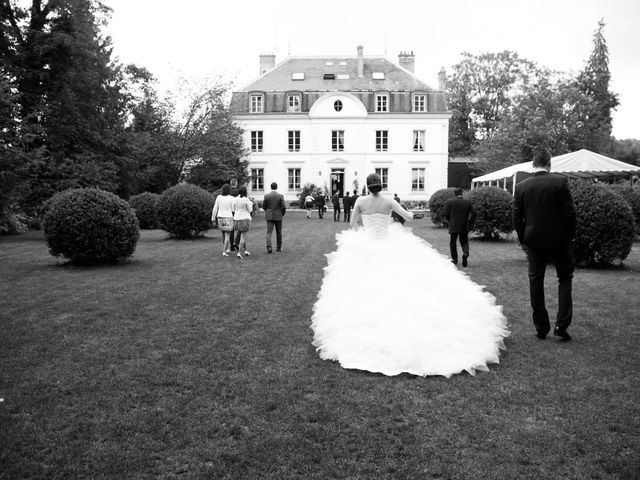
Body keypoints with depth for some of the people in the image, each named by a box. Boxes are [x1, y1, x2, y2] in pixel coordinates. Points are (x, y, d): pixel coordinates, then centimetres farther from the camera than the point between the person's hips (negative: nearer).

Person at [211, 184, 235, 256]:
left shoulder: (218, 197, -1)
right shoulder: (232, 199, -10)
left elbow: (215, 208, 1)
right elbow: (233, 210, -8)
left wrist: (213, 218, 8)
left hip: (220, 218, 4)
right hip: (228, 218, -4)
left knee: (224, 235, 18)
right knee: (227, 235, 0)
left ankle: (228, 248, 27)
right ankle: (224, 251, -8)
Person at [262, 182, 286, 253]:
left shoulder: (266, 196, -4)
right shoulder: (280, 196, -9)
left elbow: (264, 206, 2)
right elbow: (284, 207, -11)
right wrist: (283, 213, 7)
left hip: (269, 216, 1)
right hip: (278, 216, -1)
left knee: (269, 232, 0)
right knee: (279, 233, 13)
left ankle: (269, 247, -15)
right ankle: (278, 247, 20)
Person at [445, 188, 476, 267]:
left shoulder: (449, 202, -5)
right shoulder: (467, 202, 0)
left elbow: (446, 214, -6)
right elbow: (473, 214, -3)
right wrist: (470, 223, 9)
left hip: (453, 226, -1)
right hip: (464, 227, 1)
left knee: (453, 243, 15)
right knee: (464, 243, 13)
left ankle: (454, 259, 15)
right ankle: (465, 255, -12)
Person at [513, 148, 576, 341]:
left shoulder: (521, 186, -3)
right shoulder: (561, 181, -9)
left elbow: (517, 218, -1)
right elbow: (569, 212, -9)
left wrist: (524, 239, 11)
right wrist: (571, 235, 4)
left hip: (534, 240, 2)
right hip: (559, 239, -1)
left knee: (535, 282, 11)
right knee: (565, 279, 14)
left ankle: (541, 328, 16)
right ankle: (561, 325, 5)